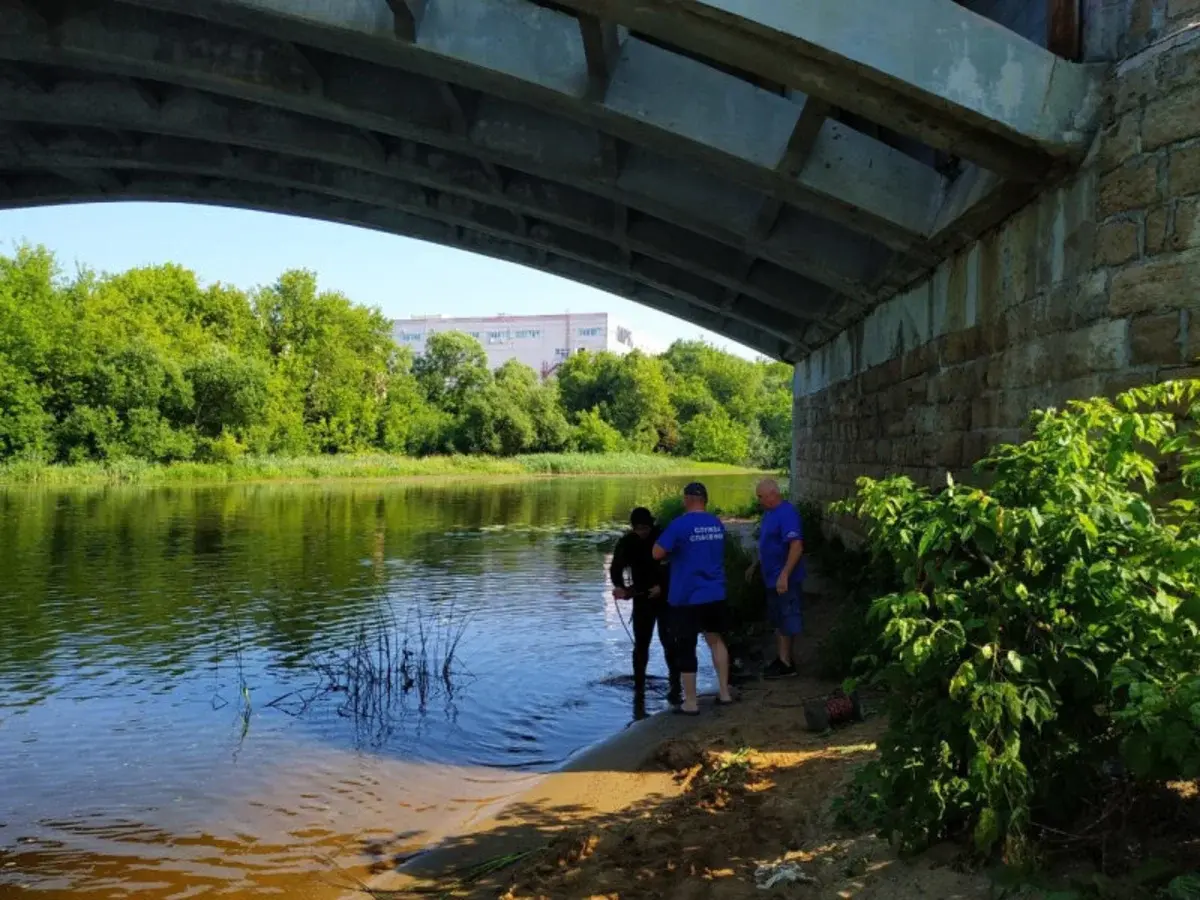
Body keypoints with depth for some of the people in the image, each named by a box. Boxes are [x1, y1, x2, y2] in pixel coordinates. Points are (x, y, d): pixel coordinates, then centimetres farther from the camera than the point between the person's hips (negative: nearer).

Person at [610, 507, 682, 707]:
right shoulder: (627, 542, -3)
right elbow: (616, 568, -8)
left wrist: (662, 586, -20)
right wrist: (619, 586, -29)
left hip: (666, 598, -2)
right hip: (642, 598, 2)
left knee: (669, 643, -8)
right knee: (641, 644, 4)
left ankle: (675, 688, -3)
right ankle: (639, 687, 13)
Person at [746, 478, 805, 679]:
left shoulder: (787, 514, -20)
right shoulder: (769, 513, 11)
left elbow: (797, 546, -27)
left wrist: (784, 575, -31)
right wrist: (755, 566, 24)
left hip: (785, 580, -10)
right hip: (772, 578, 10)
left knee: (786, 621, 0)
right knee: (778, 620, 16)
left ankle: (786, 664, 8)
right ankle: (780, 659, 26)